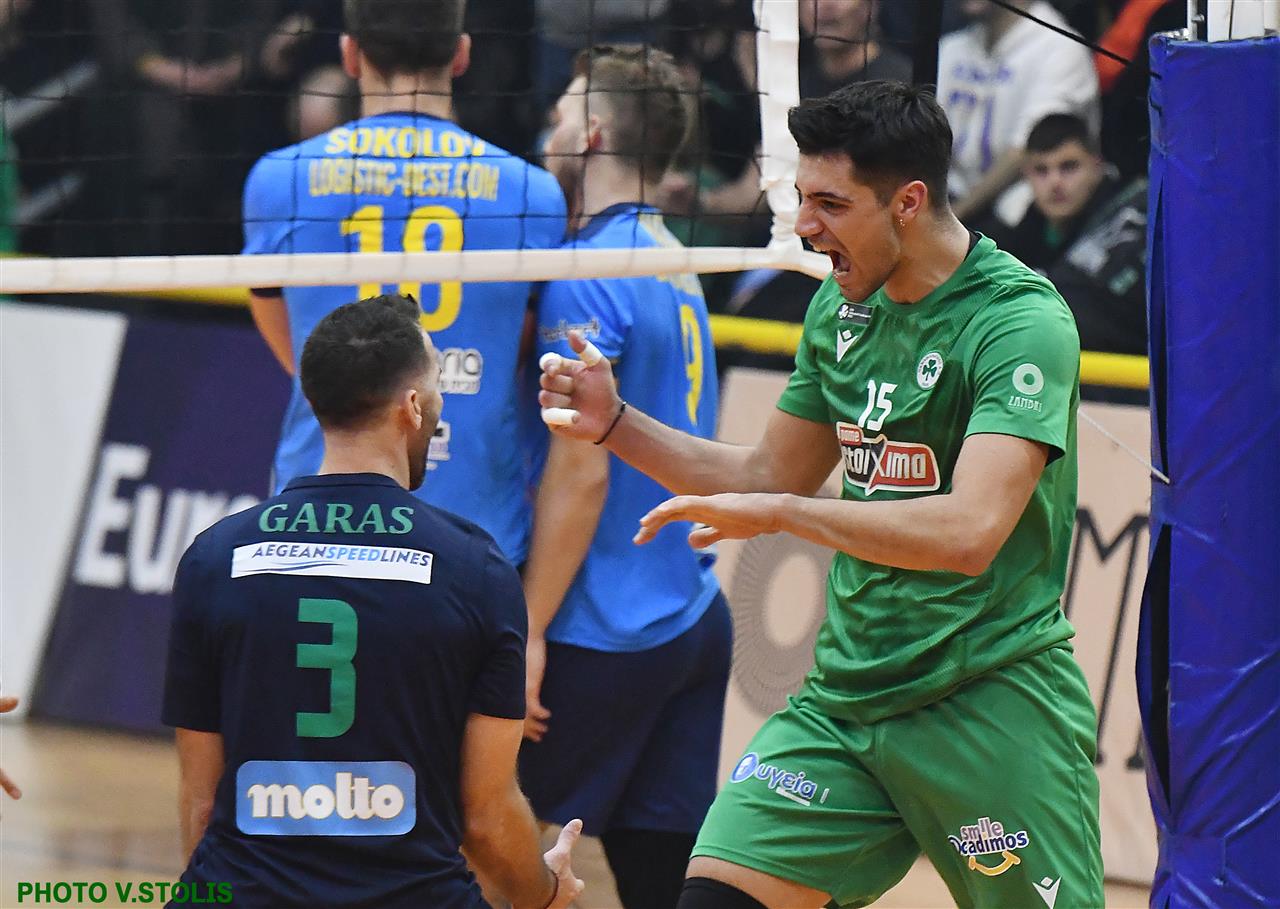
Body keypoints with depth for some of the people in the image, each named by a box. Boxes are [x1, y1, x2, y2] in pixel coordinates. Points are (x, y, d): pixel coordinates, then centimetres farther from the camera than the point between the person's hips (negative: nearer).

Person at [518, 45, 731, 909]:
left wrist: (530, 634, -15)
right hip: (693, 619, 8)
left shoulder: (590, 272, -12)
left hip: (606, 635, -8)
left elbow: (582, 471, -16)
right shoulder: (677, 267, 15)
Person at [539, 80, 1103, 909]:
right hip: (845, 699, 6)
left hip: (993, 704, -6)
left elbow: (970, 530, -27)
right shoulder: (842, 307, 8)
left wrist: (778, 513, -27)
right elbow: (771, 475, 21)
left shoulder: (1023, 321, -16)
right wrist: (615, 424, 9)